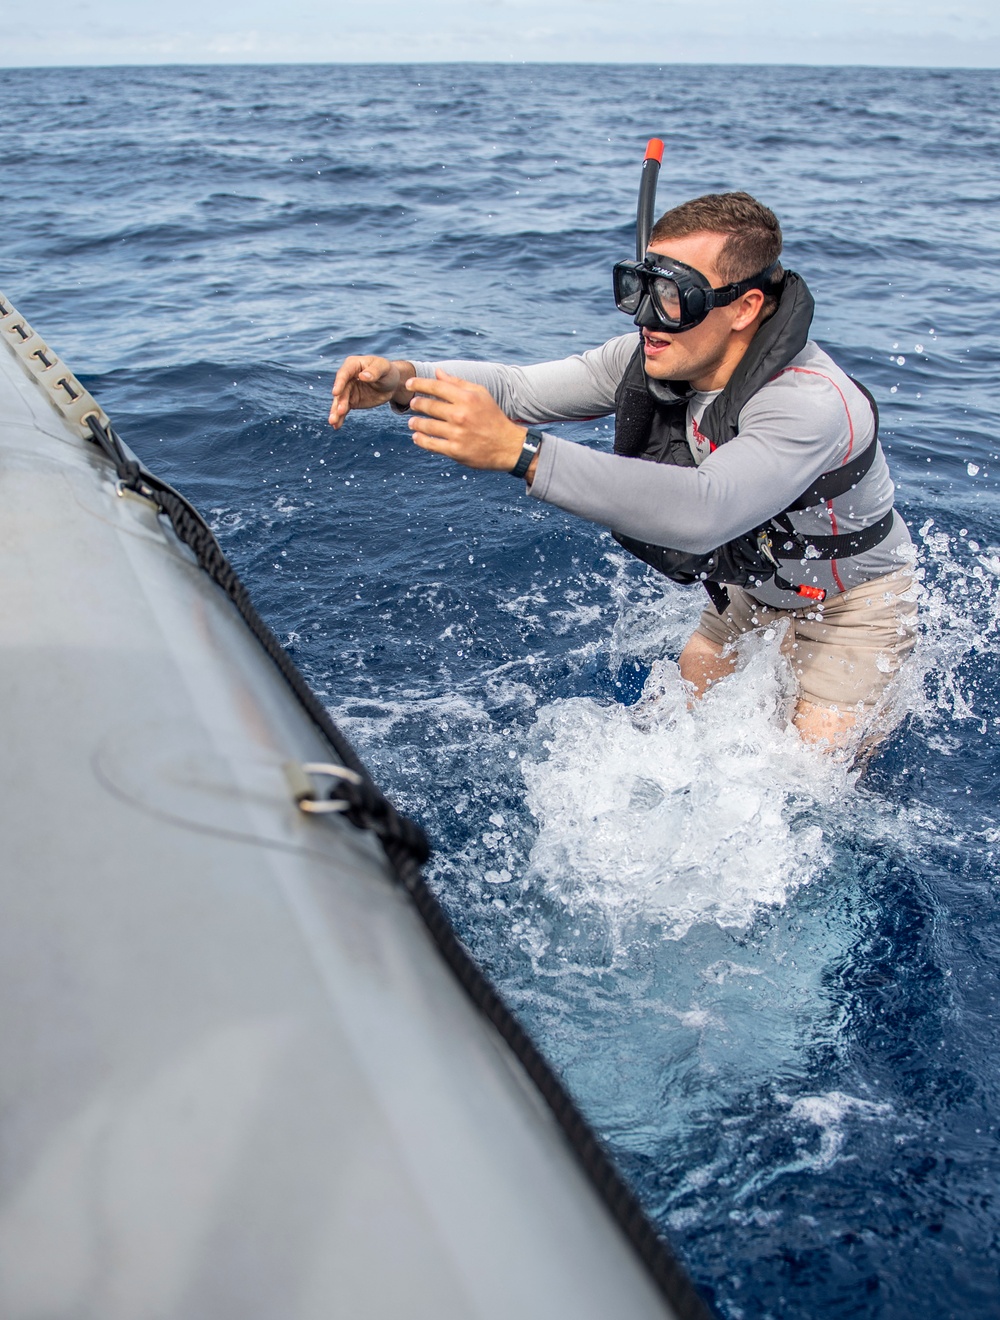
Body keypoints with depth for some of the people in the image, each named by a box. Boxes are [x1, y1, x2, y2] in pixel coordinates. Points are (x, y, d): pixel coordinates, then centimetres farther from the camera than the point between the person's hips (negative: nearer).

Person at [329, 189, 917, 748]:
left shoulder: (812, 404, -39)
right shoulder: (657, 357, -17)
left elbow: (703, 513, -55)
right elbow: (519, 388, -13)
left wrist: (519, 450, -61)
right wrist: (405, 378, -33)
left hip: (854, 598, -6)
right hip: (752, 586, 6)